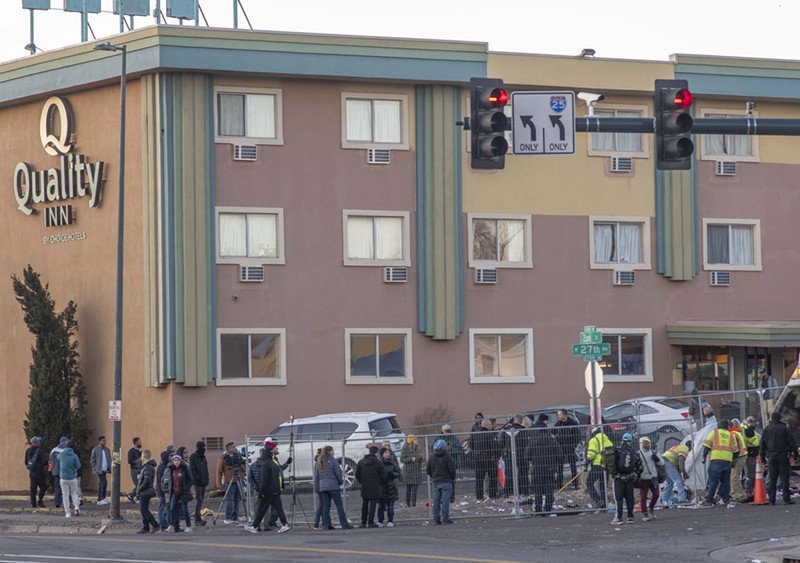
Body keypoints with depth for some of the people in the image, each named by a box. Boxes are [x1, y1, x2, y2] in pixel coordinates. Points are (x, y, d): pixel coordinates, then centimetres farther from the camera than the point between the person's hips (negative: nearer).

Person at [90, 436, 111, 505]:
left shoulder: (107, 450, 14)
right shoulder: (95, 450, -2)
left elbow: (109, 460, 18)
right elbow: (92, 460, -2)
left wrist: (109, 469, 6)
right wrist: (95, 469, -10)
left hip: (105, 470, 6)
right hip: (99, 470, -6)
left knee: (101, 484, 10)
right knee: (104, 482, -17)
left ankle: (99, 500, 14)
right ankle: (102, 498, -13)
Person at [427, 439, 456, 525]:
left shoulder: (432, 458, 6)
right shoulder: (447, 456, -9)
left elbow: (428, 470, 10)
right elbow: (452, 469, -11)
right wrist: (453, 478, 5)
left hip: (436, 482, 5)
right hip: (446, 481, -5)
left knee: (436, 501, 8)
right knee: (445, 500, -3)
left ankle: (436, 518, 7)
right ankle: (445, 518, -6)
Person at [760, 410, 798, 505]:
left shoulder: (766, 429, 6)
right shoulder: (785, 429, -3)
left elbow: (762, 444, 10)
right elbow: (791, 441, -4)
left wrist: (763, 457, 15)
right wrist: (794, 452, 2)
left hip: (771, 457, 3)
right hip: (783, 456, -3)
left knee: (772, 479, 6)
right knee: (784, 478, -2)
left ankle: (771, 499, 4)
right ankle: (786, 499, -6)